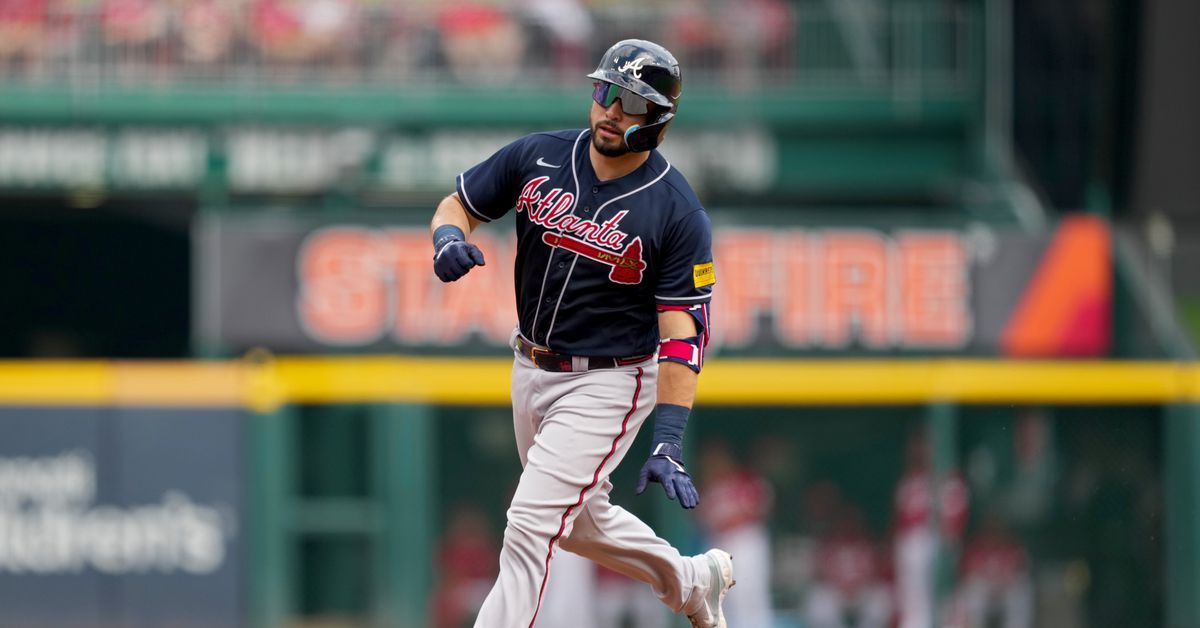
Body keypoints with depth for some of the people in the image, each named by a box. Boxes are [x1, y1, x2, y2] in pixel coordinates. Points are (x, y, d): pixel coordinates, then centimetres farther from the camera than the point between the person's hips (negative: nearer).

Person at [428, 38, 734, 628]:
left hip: (607, 385, -6)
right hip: (531, 373, 6)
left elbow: (682, 334, -18)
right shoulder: (538, 157, -4)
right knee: (581, 522, 22)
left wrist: (668, 443, -25)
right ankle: (692, 580, 46)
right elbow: (458, 202, 6)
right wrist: (448, 236, -20)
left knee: (530, 525, -16)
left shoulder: (678, 214, -17)